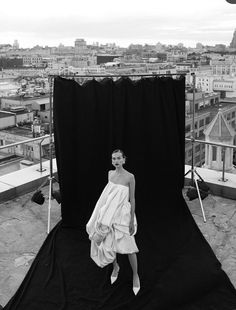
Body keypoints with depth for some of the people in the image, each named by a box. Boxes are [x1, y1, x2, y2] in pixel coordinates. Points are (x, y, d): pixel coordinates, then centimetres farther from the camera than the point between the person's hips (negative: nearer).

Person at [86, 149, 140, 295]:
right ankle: (116, 267, 40)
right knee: (109, 243, 13)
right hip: (109, 213, 5)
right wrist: (105, 212, 15)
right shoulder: (110, 173, 2)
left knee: (128, 246, -1)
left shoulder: (130, 177, -14)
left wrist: (132, 220, -10)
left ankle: (135, 275, 18)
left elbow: (132, 199, -10)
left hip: (122, 214, -5)